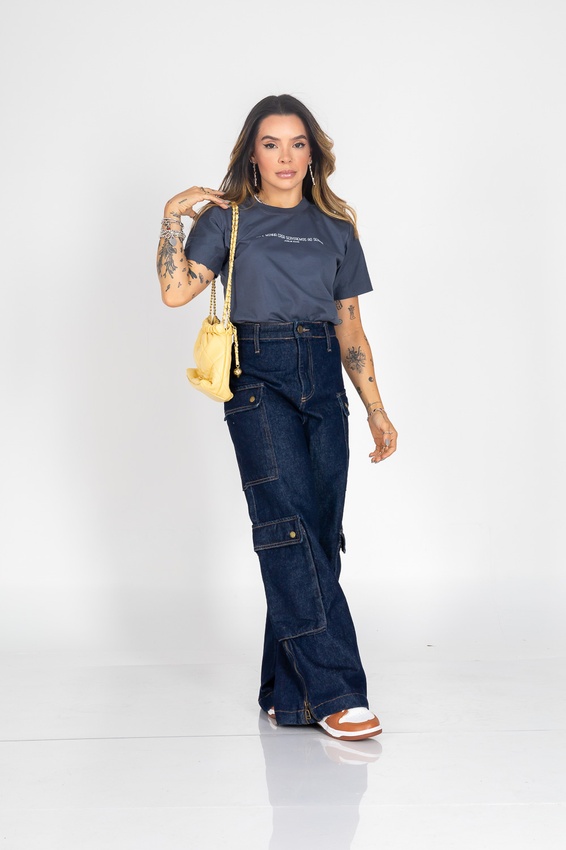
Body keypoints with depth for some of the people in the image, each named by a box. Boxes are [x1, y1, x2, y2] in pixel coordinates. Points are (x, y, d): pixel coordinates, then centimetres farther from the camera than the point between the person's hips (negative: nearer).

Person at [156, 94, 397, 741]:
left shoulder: (335, 227, 19)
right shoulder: (227, 217, 10)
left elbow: (350, 329, 18)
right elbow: (176, 290, -5)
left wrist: (376, 411, 14)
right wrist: (174, 216, -6)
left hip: (324, 382, 4)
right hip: (259, 378, -3)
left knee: (317, 537, 0)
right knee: (290, 529, -17)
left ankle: (288, 696, 10)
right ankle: (335, 691, -15)